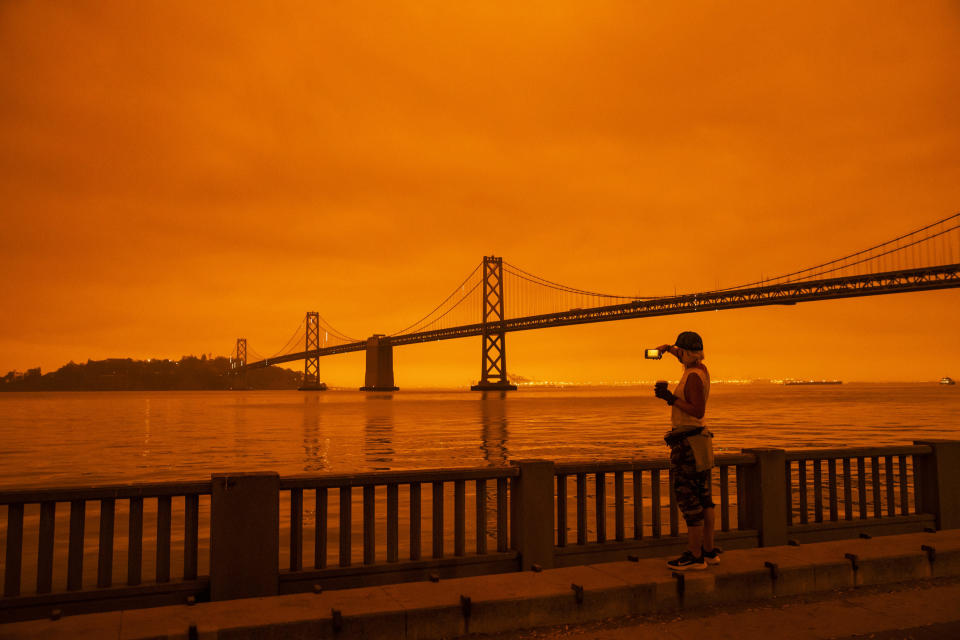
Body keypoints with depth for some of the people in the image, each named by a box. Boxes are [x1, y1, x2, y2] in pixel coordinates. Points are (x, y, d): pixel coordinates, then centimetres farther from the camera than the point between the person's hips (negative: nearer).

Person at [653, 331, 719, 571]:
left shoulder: (693, 377, -17)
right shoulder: (701, 370, 10)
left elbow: (698, 412, -24)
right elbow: (688, 360, 34)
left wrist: (672, 399, -23)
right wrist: (669, 348, 20)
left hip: (687, 443, -10)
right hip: (700, 440, 10)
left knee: (688, 500, -5)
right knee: (703, 499, 13)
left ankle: (694, 556, -1)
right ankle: (709, 551, 20)